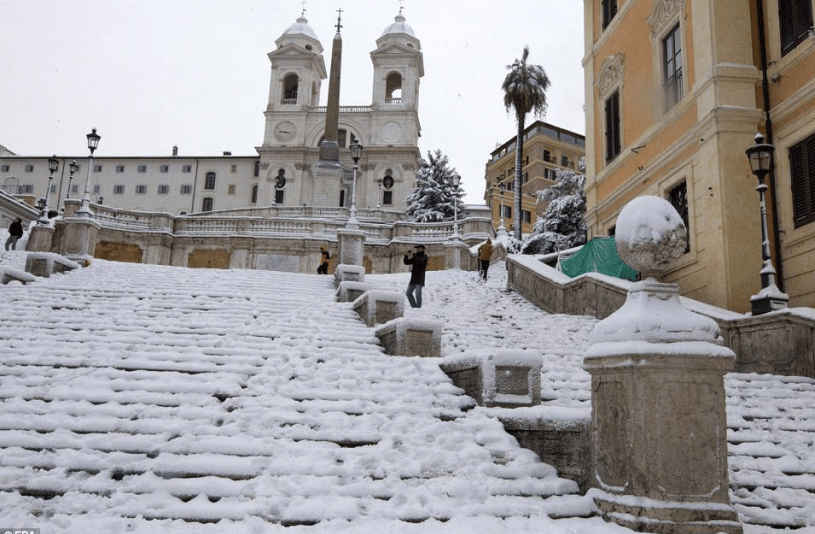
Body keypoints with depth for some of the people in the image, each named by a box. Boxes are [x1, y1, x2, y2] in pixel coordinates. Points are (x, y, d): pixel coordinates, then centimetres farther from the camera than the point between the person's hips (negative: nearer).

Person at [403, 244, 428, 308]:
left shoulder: (424, 257, -2)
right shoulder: (415, 257, 18)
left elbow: (420, 262, -23)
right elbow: (406, 262, 13)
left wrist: (413, 256, -22)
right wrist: (406, 255, -4)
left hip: (420, 278, -8)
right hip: (413, 278, 8)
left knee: (417, 294, -17)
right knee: (408, 293, 7)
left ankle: (418, 307, -15)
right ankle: (414, 306, 15)